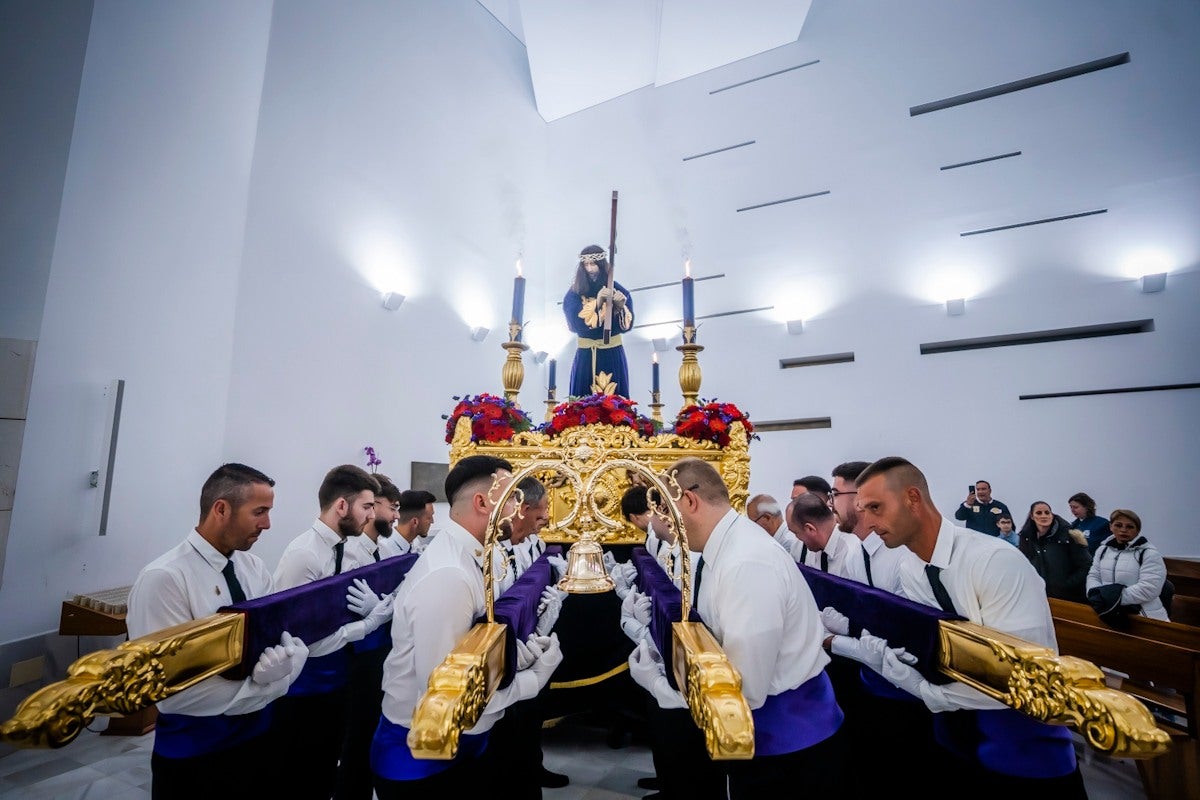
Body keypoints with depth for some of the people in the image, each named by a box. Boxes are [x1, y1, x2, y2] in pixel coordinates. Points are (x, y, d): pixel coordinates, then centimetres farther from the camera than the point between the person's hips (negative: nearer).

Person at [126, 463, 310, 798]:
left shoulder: (255, 568, -1)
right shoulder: (163, 579, -21)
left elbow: (288, 637, -3)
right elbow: (175, 691, -23)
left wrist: (287, 660, -24)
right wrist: (267, 684, -20)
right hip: (193, 757, -5)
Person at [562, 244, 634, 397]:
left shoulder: (617, 289, 1)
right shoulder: (574, 293, -1)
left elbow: (627, 325, -2)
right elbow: (576, 324, -15)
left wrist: (621, 306, -21)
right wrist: (597, 302, -22)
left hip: (613, 355, 1)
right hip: (586, 357, -1)